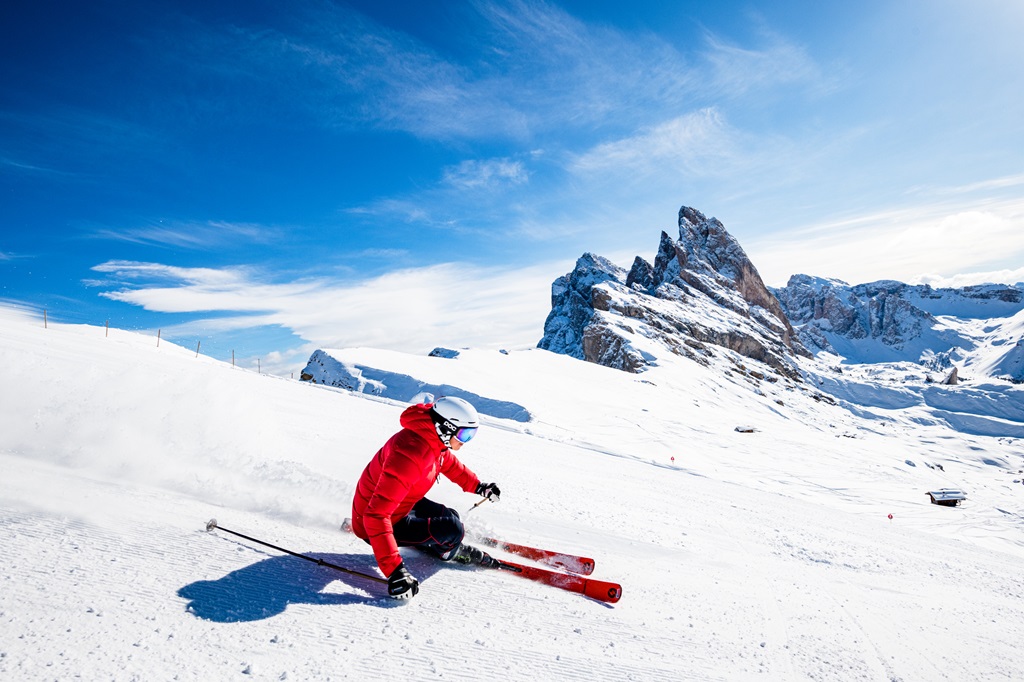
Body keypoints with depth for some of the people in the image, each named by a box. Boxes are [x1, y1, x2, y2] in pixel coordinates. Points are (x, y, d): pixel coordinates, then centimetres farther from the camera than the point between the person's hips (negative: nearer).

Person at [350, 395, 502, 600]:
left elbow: (448, 462, 16)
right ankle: (445, 550, 15)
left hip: (398, 503, 9)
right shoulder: (410, 455, -37)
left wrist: (477, 486, 20)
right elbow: (377, 515, -40)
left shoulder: (434, 438, -9)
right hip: (379, 522, -9)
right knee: (452, 529, -18)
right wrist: (394, 569, -43)